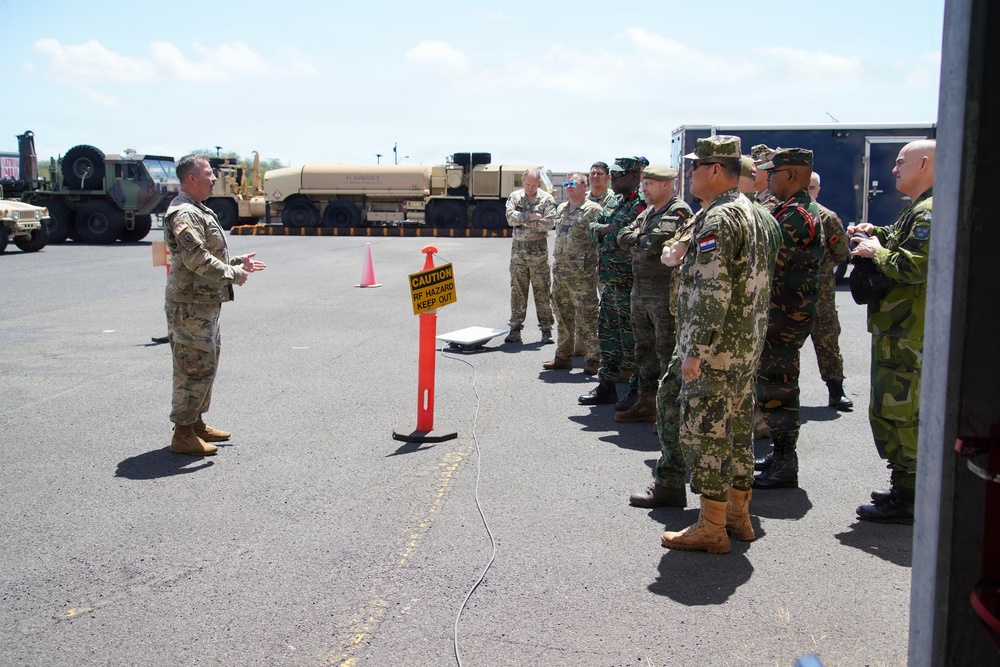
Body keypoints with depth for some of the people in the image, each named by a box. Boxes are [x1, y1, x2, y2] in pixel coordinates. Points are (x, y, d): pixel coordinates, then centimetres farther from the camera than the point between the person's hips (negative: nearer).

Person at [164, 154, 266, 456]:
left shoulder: (198, 211, 18)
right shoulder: (183, 214, -16)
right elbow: (197, 259, -25)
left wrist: (237, 262, 17)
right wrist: (233, 274, -16)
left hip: (206, 303, 11)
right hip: (191, 305, -11)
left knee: (206, 364, 18)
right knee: (196, 367, -7)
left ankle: (196, 422, 29)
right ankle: (183, 434, 0)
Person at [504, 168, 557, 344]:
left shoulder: (547, 199, -1)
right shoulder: (515, 197, 8)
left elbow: (548, 224, -11)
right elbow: (510, 217, -6)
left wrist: (522, 221, -11)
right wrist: (530, 216, -15)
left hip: (538, 250, -2)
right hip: (518, 248, 2)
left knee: (542, 291, 1)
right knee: (517, 290, 5)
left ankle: (546, 329, 6)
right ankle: (515, 328, 11)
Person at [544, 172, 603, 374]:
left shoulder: (593, 210, -6)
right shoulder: (561, 209, 17)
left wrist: (599, 266, -15)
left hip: (582, 272, -7)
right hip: (560, 270, 8)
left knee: (587, 316, -5)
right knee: (563, 315, 13)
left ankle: (593, 358, 3)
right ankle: (563, 356, 22)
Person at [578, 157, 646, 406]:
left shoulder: (641, 205, -16)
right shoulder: (614, 201, 14)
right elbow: (591, 229, 14)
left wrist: (611, 231, -12)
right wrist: (605, 228, -6)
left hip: (628, 285, -10)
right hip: (610, 283, 10)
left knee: (630, 340, -3)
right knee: (607, 334, 18)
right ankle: (606, 386, 30)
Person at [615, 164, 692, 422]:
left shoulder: (679, 211, -10)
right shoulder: (648, 212, 18)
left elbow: (656, 241, -22)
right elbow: (623, 236, 11)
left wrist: (637, 245, -3)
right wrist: (640, 239, -6)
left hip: (665, 293, -9)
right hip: (639, 290, 9)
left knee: (667, 352, -4)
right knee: (644, 349, 15)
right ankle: (647, 403, 25)